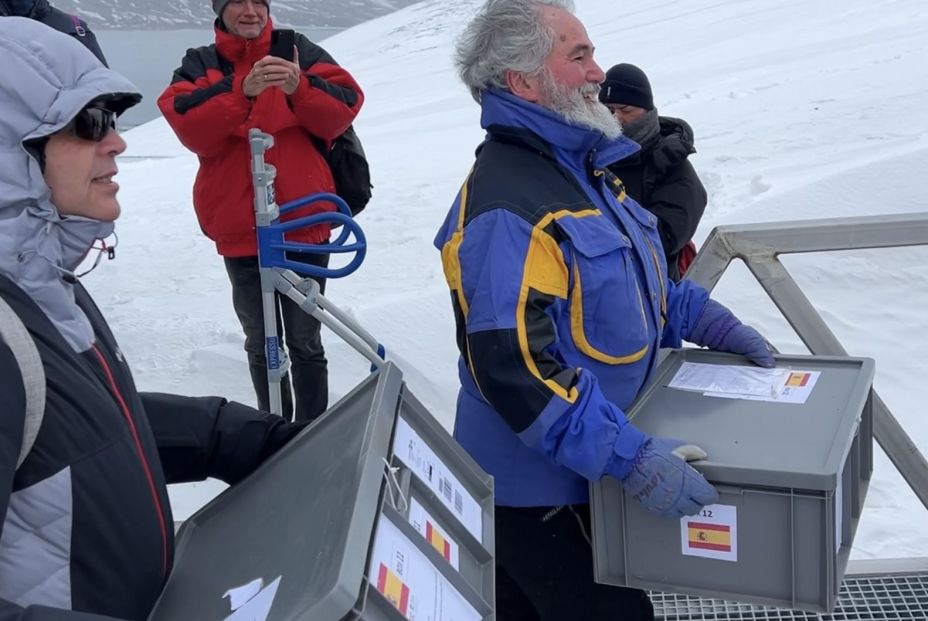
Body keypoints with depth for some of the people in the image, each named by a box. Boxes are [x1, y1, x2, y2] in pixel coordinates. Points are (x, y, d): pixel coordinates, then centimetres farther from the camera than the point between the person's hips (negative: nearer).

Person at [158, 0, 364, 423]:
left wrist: (300, 89, -25)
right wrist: (241, 91, -26)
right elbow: (191, 129, -12)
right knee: (260, 343, 12)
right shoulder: (200, 65, 6)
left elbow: (344, 109, -7)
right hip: (240, 229, 1)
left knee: (305, 341, 6)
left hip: (304, 222, -1)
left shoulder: (299, 52, 5)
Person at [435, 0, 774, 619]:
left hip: (577, 474, 9)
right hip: (539, 493, -9)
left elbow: (625, 282, 22)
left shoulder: (576, 168, 9)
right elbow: (514, 369, -31)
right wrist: (632, 458, -31)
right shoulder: (505, 206, -25)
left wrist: (708, 321, 10)